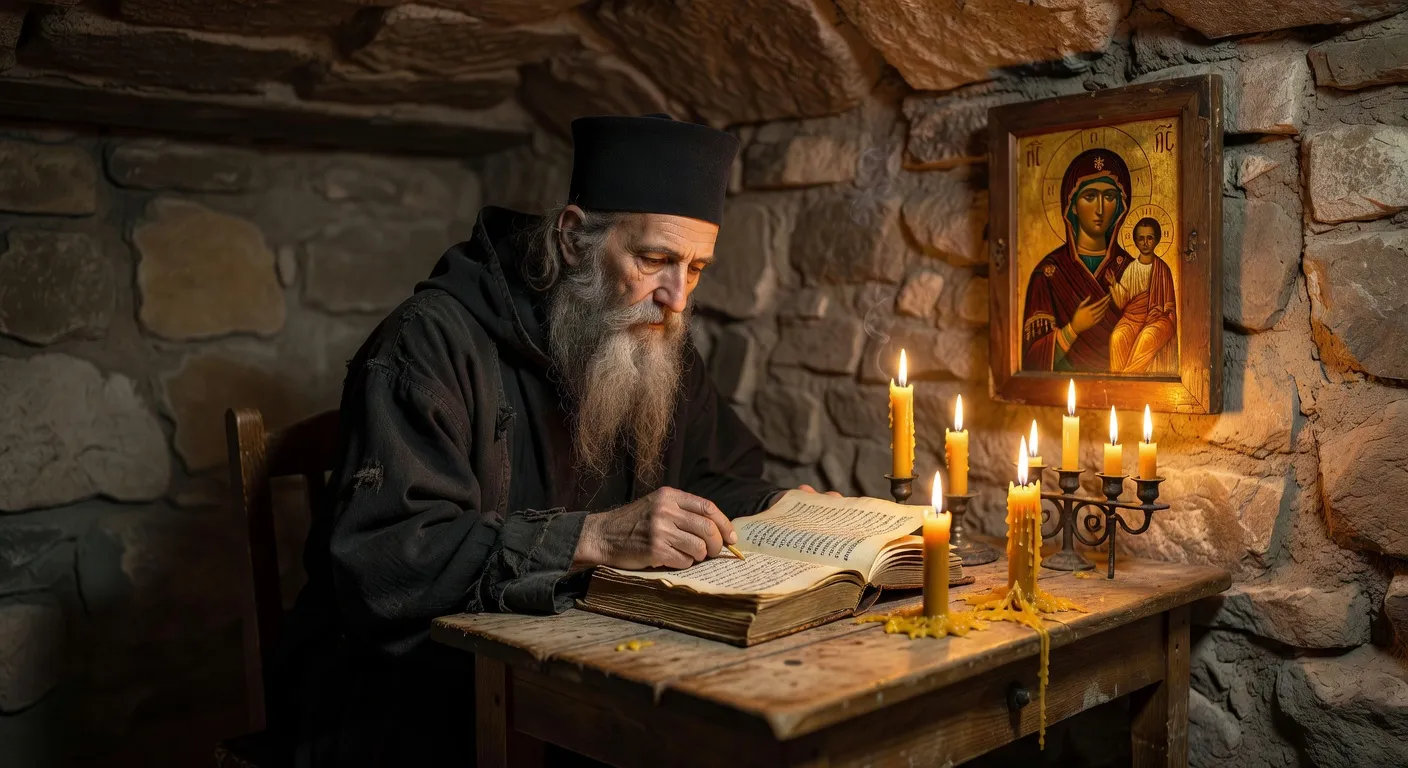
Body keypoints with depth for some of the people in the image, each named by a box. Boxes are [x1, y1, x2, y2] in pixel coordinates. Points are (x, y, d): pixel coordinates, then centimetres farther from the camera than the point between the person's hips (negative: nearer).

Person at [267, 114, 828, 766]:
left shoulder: (659, 350, 9)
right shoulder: (434, 341, -15)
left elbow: (726, 479, 21)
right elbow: (382, 559, -26)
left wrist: (779, 511, -3)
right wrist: (592, 537, -33)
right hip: (415, 688, -7)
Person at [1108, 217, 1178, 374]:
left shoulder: (1162, 268, 3)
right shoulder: (1131, 269, 7)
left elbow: (1169, 304, 8)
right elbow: (1121, 302, 2)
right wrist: (1114, 285, -14)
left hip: (1158, 317, -2)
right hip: (1133, 317, 2)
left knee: (1147, 338, -36)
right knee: (1117, 338, -30)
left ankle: (1128, 376, -25)